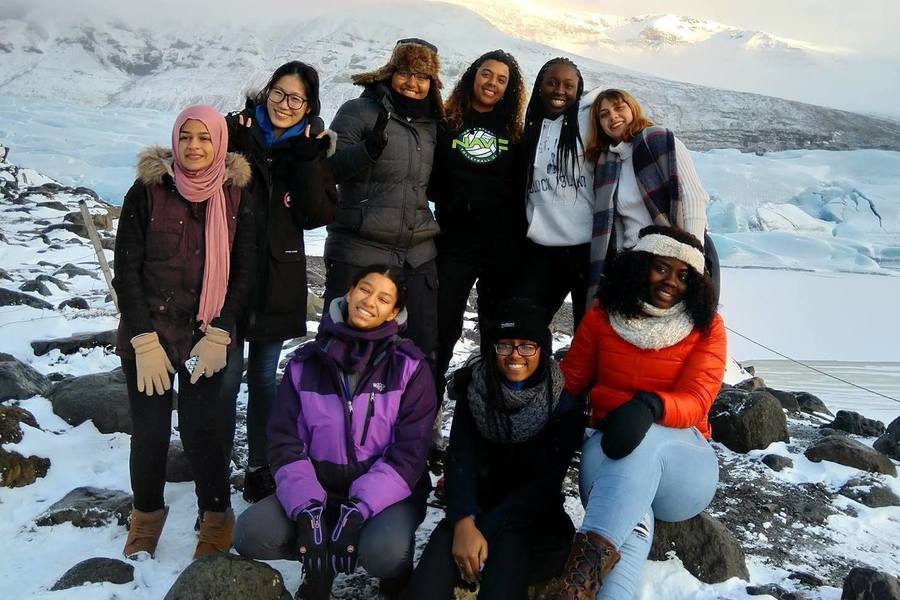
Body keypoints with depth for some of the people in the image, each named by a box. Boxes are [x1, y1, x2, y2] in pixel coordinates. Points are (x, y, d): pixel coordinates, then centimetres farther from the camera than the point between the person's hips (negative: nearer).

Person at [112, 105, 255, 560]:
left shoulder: (236, 195, -2)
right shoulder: (147, 190, -6)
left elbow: (244, 272, 0)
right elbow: (126, 270, -5)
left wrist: (219, 335, -8)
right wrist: (145, 342, -9)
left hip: (210, 339, 0)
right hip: (147, 337, 0)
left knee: (206, 430, -1)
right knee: (149, 431, 9)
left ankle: (216, 516, 21)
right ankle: (147, 512, 32)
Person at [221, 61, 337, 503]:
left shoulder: (311, 148, 5)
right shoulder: (237, 130, 0)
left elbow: (318, 216, -4)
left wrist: (307, 162, -14)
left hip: (278, 280, 2)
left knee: (265, 379, 13)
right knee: (227, 376, -2)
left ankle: (260, 467, 27)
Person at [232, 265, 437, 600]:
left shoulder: (410, 368, -7)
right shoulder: (305, 364, 0)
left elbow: (409, 452, -13)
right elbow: (285, 443, -5)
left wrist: (357, 511, -25)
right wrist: (308, 511, -21)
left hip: (385, 494, -2)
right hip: (318, 490, 3)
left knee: (383, 552, -33)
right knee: (249, 535, -21)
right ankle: (320, 562, 7)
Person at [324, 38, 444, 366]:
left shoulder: (430, 123, 15)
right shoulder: (359, 111, -3)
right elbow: (330, 166, -14)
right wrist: (370, 148, -30)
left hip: (418, 255, 6)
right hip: (359, 252, -6)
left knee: (422, 348, 11)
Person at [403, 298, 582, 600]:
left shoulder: (563, 407, -5)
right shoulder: (473, 392, 1)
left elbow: (546, 482, -12)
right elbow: (460, 460, -9)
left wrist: (487, 529, -23)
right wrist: (464, 523, -28)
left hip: (533, 518, -1)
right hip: (477, 509, 1)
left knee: (509, 547, -34)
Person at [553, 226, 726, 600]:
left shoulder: (706, 327, 0)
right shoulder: (602, 316, 4)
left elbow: (695, 401, -15)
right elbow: (568, 383, 11)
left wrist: (649, 407, -40)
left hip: (683, 455, -1)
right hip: (608, 446, 1)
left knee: (645, 440, -41)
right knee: (631, 521, -39)